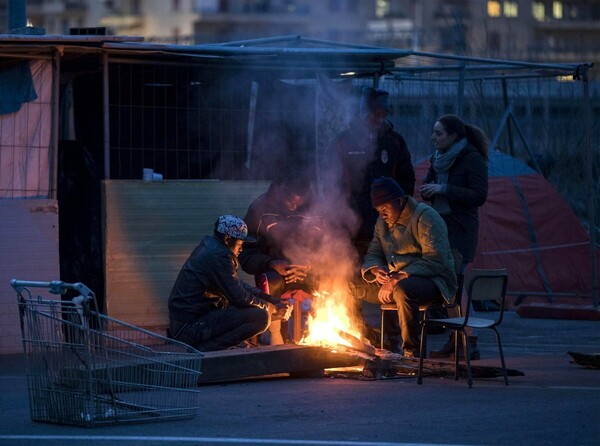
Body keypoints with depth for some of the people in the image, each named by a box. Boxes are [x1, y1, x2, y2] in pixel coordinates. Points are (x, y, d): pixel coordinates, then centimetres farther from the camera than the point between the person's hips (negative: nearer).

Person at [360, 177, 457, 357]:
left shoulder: (425, 217, -13)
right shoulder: (383, 222, 12)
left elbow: (435, 261, -23)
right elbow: (373, 255, 18)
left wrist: (399, 278, -28)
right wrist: (376, 270, -9)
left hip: (433, 280, -8)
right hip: (396, 280, 8)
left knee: (403, 290, -40)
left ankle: (411, 352, -31)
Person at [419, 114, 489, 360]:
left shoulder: (472, 159, -11)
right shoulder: (438, 158, 12)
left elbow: (479, 196, -16)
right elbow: (426, 188, 21)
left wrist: (444, 189, -20)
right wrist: (428, 190, -4)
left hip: (461, 229, -8)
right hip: (440, 225, 8)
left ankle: (470, 342, -13)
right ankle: (455, 341, 14)